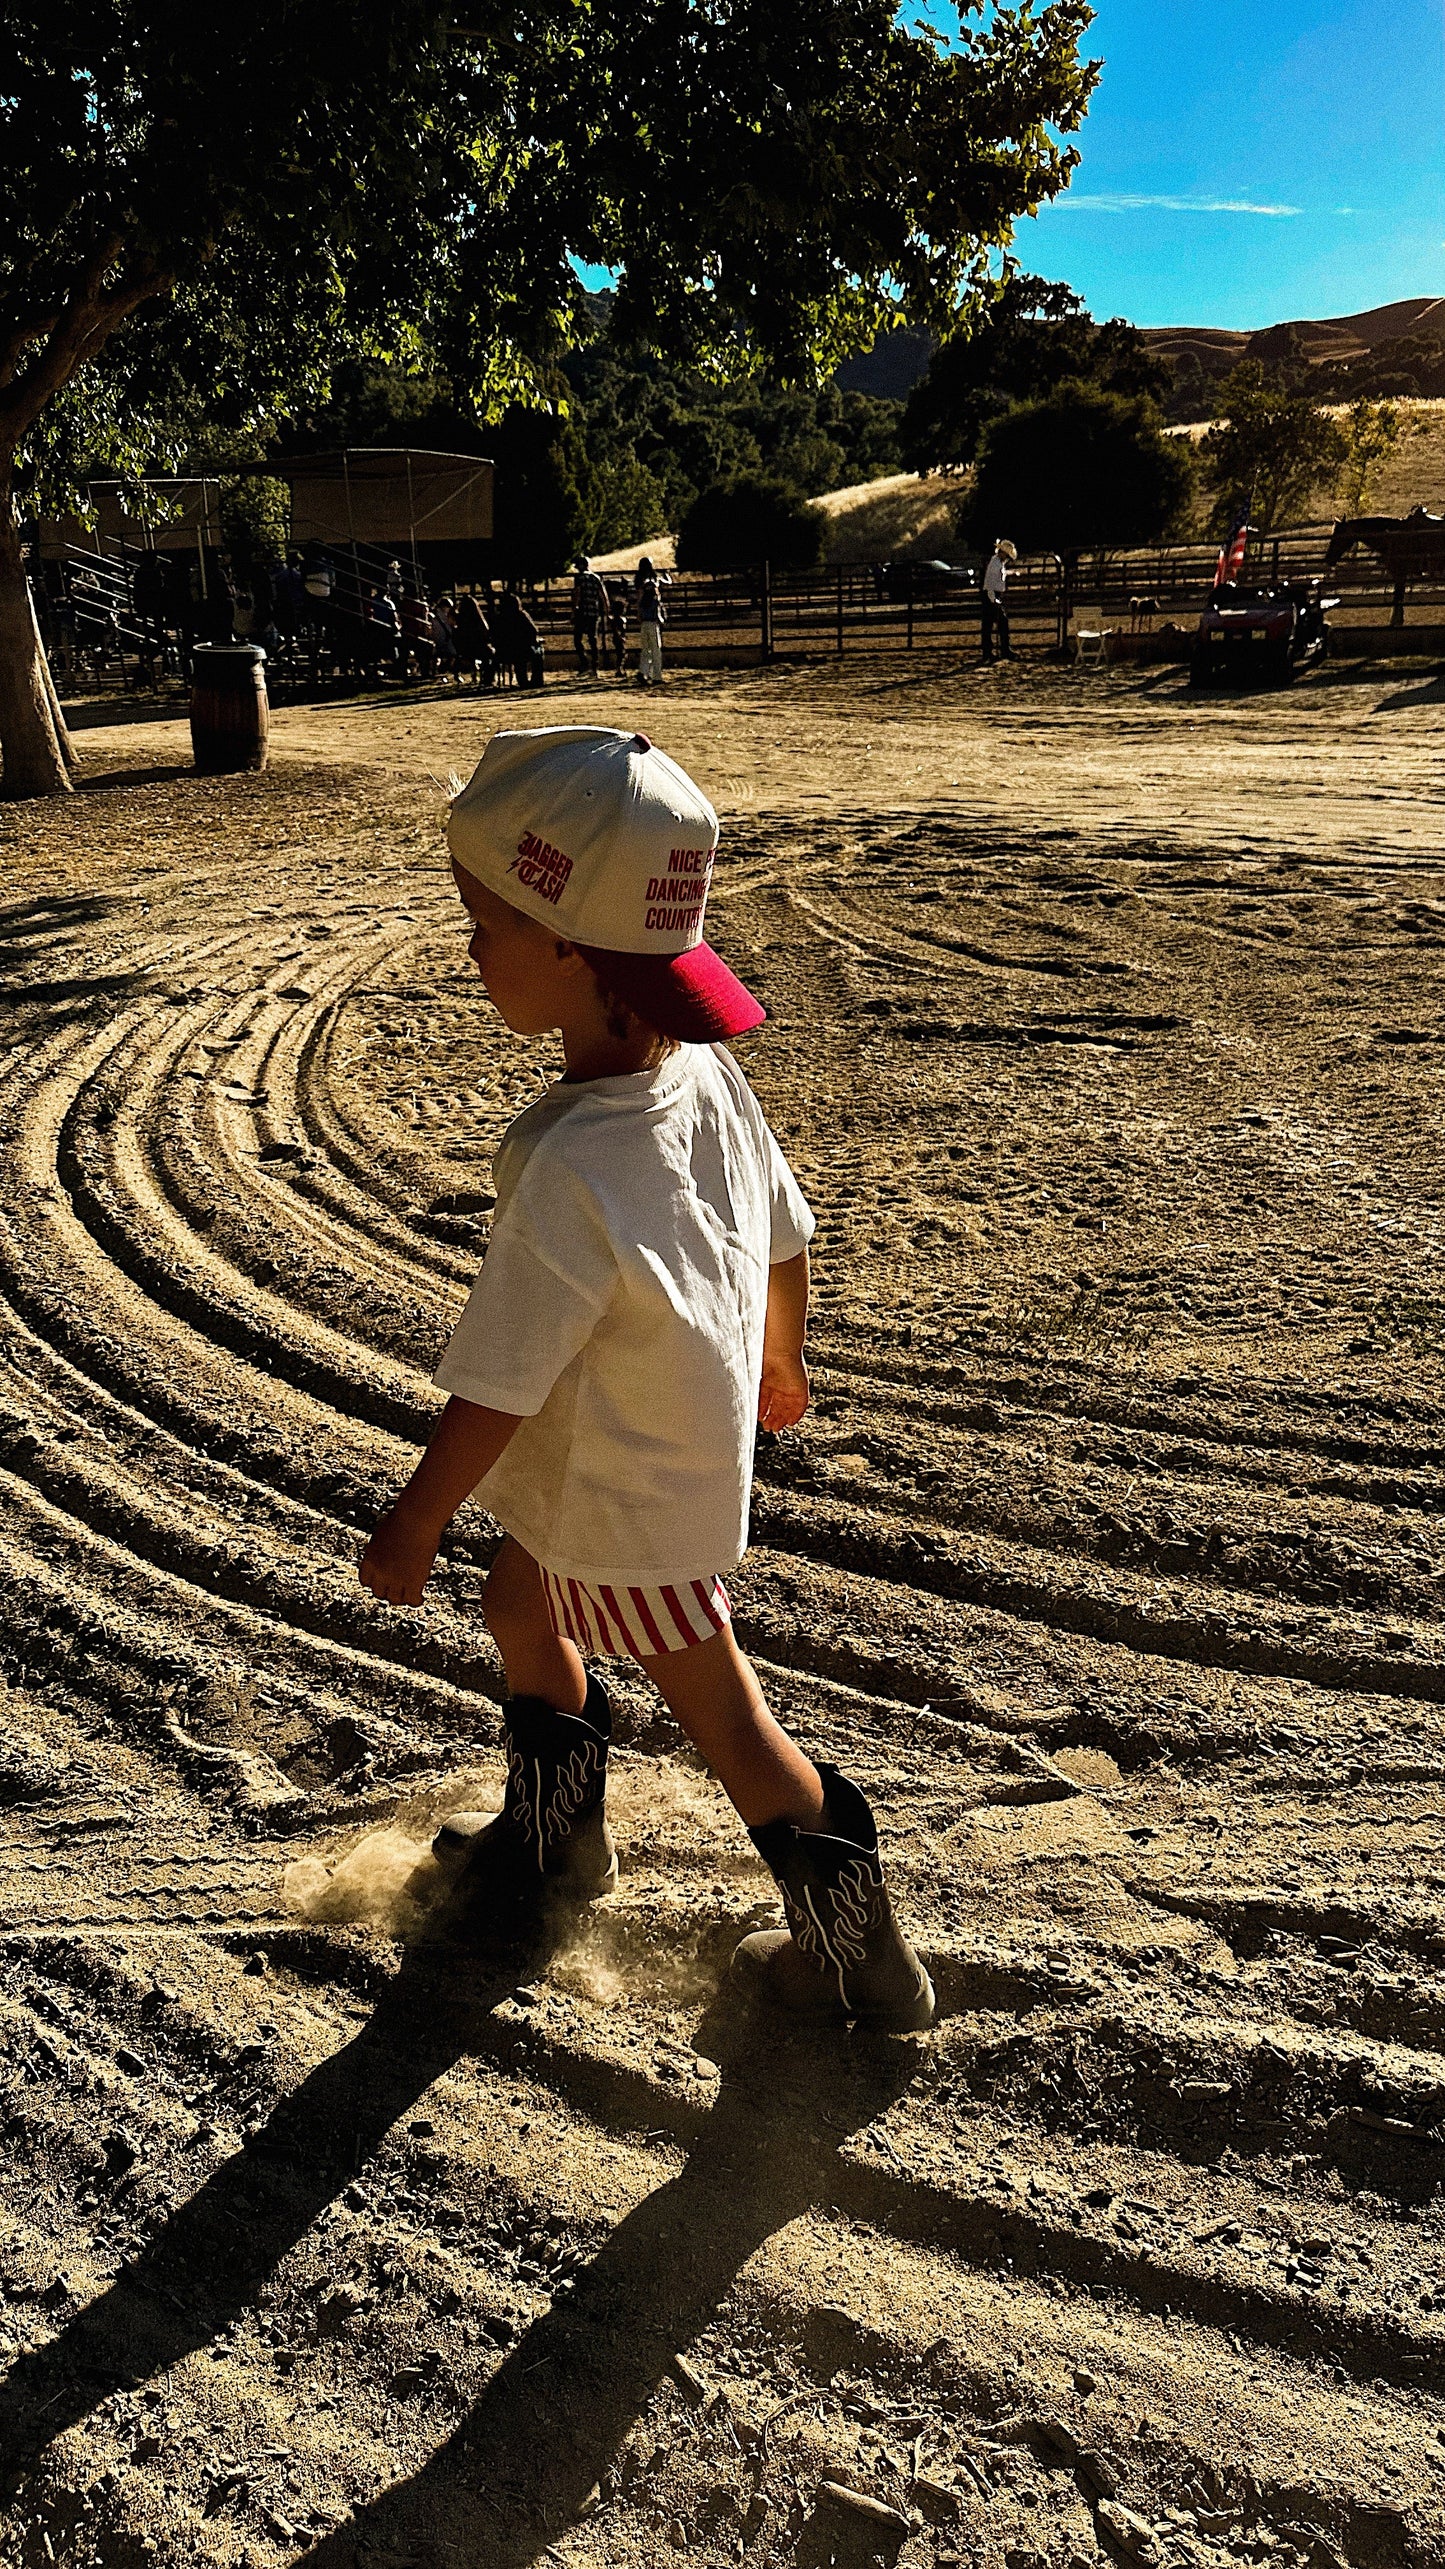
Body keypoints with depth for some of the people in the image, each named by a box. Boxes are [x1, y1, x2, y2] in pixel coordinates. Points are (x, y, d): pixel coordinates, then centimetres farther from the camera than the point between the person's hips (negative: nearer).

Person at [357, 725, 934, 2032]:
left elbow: (495, 1391, -27)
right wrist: (781, 1362, 21)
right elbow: (786, 1237, 3)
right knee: (519, 1602, 28)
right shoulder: (708, 1071, -11)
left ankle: (861, 1957, 33)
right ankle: (556, 1832, 52)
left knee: (717, 1703, 11)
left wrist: (411, 1523, -11)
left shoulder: (570, 1170, -36)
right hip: (685, 1429, 9)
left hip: (628, 1496, -9)